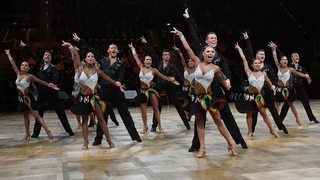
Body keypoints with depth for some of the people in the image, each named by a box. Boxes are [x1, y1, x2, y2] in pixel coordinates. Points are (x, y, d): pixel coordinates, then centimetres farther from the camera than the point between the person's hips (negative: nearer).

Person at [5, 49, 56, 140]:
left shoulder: (29, 76, -10)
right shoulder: (18, 74, 4)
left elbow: (40, 81, -10)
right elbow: (13, 63, 11)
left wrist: (49, 85, -20)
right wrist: (8, 54, 19)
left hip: (28, 97, -6)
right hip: (21, 98, 6)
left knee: (36, 115, -12)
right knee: (25, 115, 14)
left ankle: (48, 131, -17)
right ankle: (27, 133, 21)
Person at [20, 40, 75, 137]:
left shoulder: (53, 68, -3)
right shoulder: (40, 63, 10)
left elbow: (56, 78, -18)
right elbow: (32, 54, 18)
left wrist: (52, 83, -37)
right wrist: (25, 46, 17)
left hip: (51, 91, -4)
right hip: (41, 92, 5)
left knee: (60, 111, -1)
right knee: (39, 112, 11)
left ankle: (69, 130, 4)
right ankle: (36, 132, 20)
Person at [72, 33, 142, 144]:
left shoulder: (120, 64, 5)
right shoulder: (102, 60, 9)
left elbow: (121, 77, -8)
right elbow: (90, 50, 6)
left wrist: (118, 82, -31)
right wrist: (79, 41, 3)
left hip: (116, 90, -1)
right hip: (104, 90, 1)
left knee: (124, 112, 3)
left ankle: (135, 135, 10)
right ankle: (98, 138, 17)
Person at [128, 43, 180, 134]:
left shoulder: (153, 70, -3)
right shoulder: (141, 67, 3)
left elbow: (163, 77, 2)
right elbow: (136, 57, 13)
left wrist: (172, 80, -2)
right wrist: (132, 48, 22)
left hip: (151, 89, -3)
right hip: (143, 90, 3)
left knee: (156, 109, -2)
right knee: (143, 110, 3)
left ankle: (160, 126, 4)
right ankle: (145, 127, 16)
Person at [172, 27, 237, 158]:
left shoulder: (216, 68, -4)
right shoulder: (198, 63, -3)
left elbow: (219, 79, 19)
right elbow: (187, 48, -5)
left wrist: (226, 84, 10)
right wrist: (181, 35, -3)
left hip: (209, 96, -1)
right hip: (197, 97, 1)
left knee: (218, 120, 2)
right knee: (200, 122, 8)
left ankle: (231, 144, 10)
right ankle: (202, 148, 15)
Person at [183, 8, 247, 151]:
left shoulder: (220, 57, 6)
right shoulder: (200, 50, 4)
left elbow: (227, 71, -5)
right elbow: (194, 35, 3)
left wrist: (228, 79, -26)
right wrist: (188, 19, 3)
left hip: (216, 89, 0)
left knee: (226, 114, 5)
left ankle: (240, 139, 13)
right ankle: (196, 144, 16)